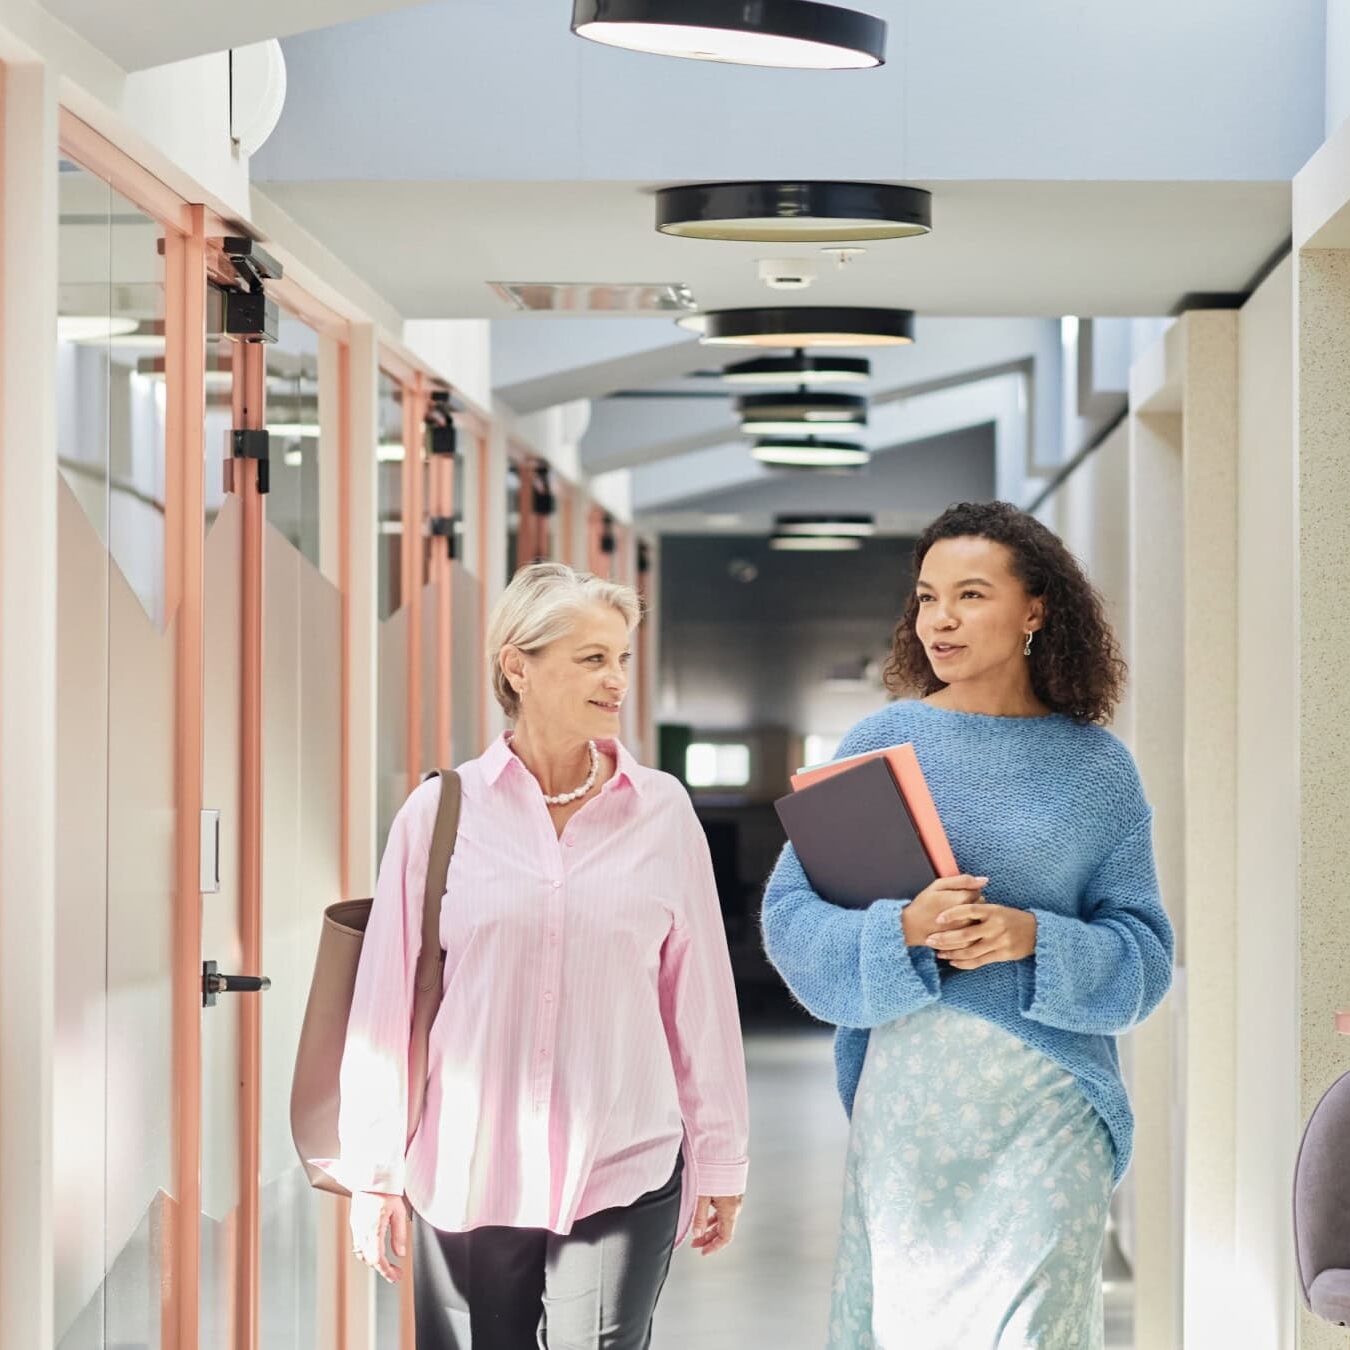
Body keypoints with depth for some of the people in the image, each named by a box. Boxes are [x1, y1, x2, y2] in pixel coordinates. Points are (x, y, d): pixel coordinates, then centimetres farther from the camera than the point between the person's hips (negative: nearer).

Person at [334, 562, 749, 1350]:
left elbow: (700, 994, 6)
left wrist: (718, 1160, 8)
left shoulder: (662, 810, 2)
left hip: (625, 1173, 0)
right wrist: (375, 1173, 4)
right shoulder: (442, 811, -1)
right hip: (467, 1180, 0)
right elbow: (388, 1000, 3)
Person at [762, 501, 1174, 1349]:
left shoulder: (1096, 767, 6)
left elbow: (1143, 954, 3)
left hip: (1051, 1094, 0)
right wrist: (903, 931, -18)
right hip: (907, 1081, 1)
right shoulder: (885, 742, 5)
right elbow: (791, 915, -1)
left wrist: (1034, 938, -14)